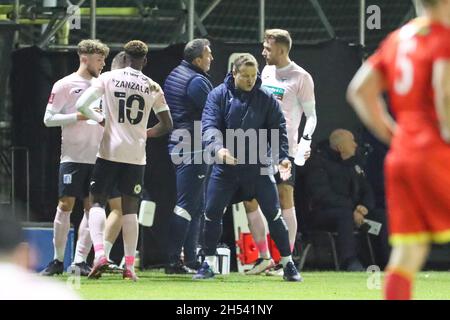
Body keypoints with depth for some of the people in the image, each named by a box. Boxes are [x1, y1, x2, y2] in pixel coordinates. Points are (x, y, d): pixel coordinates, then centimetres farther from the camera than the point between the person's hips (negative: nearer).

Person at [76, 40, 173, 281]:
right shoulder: (153, 87, 4)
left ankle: (99, 253, -15)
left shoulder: (108, 78, -2)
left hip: (110, 151, -2)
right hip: (136, 154, 2)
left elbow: (81, 105, -10)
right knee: (130, 207, 9)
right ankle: (129, 266, 5)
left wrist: (99, 119, 7)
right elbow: (166, 125, 6)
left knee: (97, 200, 6)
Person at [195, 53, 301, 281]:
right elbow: (209, 125, -12)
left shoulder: (266, 99, 1)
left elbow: (278, 129, 2)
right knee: (212, 213, -2)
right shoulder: (218, 95, -2)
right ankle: (208, 264, 13)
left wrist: (282, 156, -12)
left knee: (273, 214, -2)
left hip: (257, 168, 0)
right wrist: (218, 148, -30)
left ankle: (288, 264, 9)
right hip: (225, 168, 0)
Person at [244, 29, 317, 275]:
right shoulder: (266, 72, 14)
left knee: (285, 199, -9)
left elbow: (311, 115, -6)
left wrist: (306, 139, -21)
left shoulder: (301, 77, -5)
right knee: (249, 200, 3)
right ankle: (264, 257, 13)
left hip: (284, 147, -7)